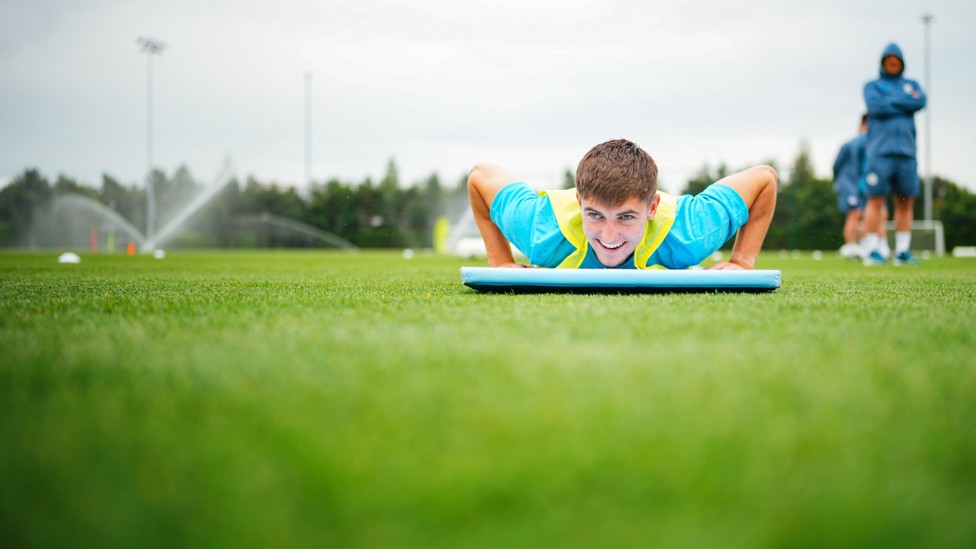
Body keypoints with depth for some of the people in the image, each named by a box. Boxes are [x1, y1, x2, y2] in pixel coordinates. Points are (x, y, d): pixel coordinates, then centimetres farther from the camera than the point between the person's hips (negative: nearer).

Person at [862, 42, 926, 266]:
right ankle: (871, 251, -8)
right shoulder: (872, 86, 12)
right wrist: (905, 105, 1)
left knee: (906, 203, 1)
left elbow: (920, 102, -2)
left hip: (906, 152, 3)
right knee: (876, 200, -9)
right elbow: (876, 106, -9)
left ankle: (903, 251, 5)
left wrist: (891, 102, -2)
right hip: (880, 152, -3)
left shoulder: (911, 85, 20)